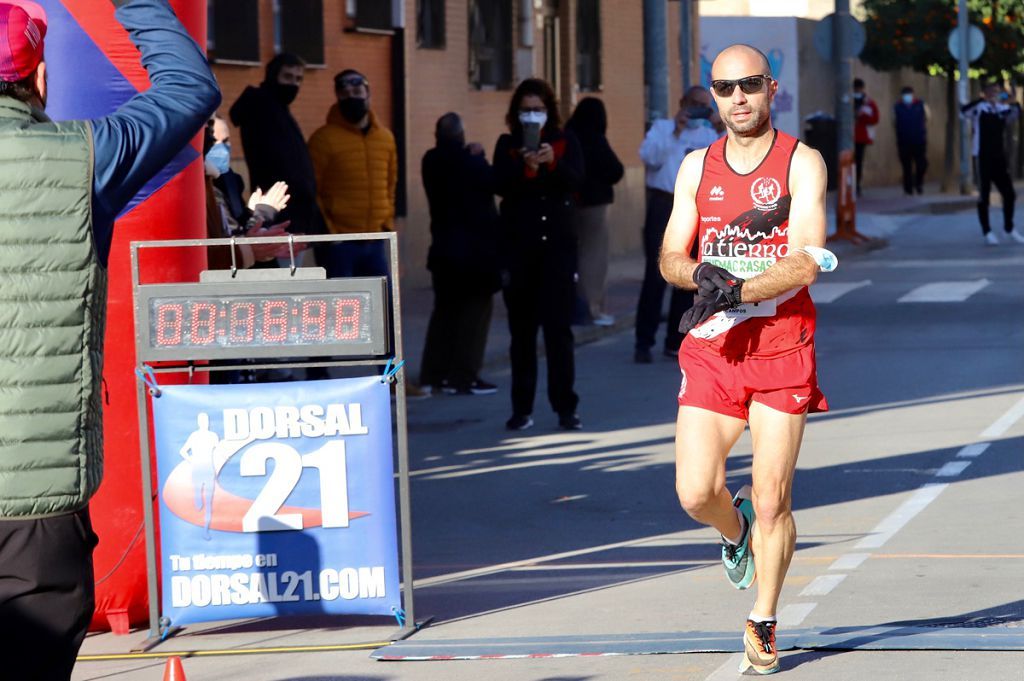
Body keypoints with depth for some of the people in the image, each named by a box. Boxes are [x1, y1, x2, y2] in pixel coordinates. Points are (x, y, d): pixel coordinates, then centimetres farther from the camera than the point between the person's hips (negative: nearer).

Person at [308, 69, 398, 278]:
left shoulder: (386, 138, 11)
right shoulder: (324, 139, -7)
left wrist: (387, 222, 11)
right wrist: (326, 231, -11)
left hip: (374, 240, 6)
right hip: (339, 242, -6)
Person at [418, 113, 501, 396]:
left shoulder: (432, 162, 3)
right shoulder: (469, 163, -17)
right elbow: (494, 183, -9)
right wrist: (478, 156, 3)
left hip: (444, 246, 7)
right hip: (476, 247, -7)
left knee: (446, 309, 15)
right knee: (475, 310, 0)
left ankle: (434, 373, 15)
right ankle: (464, 376, -4)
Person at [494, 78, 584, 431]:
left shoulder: (565, 142, 8)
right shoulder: (508, 145, 6)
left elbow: (576, 182, -6)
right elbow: (500, 184, -9)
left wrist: (553, 162, -24)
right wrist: (525, 167, -27)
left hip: (558, 244, 0)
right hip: (519, 246, 0)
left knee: (559, 327, -4)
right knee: (522, 329, 3)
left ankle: (566, 408, -1)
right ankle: (522, 409, 7)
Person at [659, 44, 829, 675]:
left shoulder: (801, 163, -2)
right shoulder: (698, 167, 10)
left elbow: (805, 263, -12)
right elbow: (671, 258, 9)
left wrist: (735, 293, -23)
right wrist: (701, 275, -13)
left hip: (782, 347, -3)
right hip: (710, 349, 3)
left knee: (772, 500, -3)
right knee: (696, 492, -8)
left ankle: (764, 623, 14)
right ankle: (736, 531, 27)